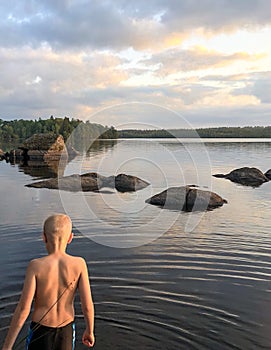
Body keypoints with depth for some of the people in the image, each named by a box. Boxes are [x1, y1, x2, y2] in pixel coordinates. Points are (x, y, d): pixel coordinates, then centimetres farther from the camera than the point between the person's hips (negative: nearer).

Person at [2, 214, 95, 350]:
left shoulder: (36, 266, -22)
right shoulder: (79, 264, -18)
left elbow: (23, 309, -22)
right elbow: (87, 306, -14)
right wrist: (90, 331, 5)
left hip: (40, 330, -1)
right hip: (66, 329, 2)